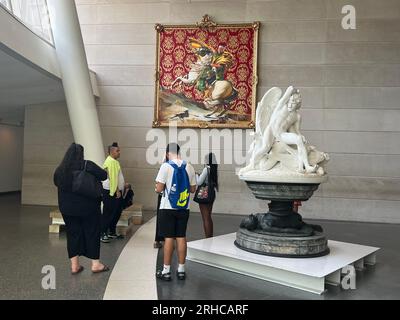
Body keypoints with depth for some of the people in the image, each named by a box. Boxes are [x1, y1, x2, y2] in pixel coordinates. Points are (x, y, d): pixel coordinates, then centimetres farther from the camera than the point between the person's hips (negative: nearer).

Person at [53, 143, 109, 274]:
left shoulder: (60, 170, 1)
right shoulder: (87, 165, -14)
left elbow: (56, 183, 17)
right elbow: (104, 175, -16)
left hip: (67, 208, 4)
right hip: (88, 208, -4)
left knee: (73, 234, 12)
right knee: (92, 233, 8)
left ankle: (74, 265, 16)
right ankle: (95, 263, 15)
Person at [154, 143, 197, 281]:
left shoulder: (166, 166, -10)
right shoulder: (189, 167, 2)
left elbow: (159, 189, -12)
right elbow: (193, 189, 8)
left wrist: (158, 187, 10)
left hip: (168, 208, -3)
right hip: (183, 208, 4)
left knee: (169, 238, 2)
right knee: (181, 237, 9)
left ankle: (166, 271, 10)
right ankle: (181, 270, 17)